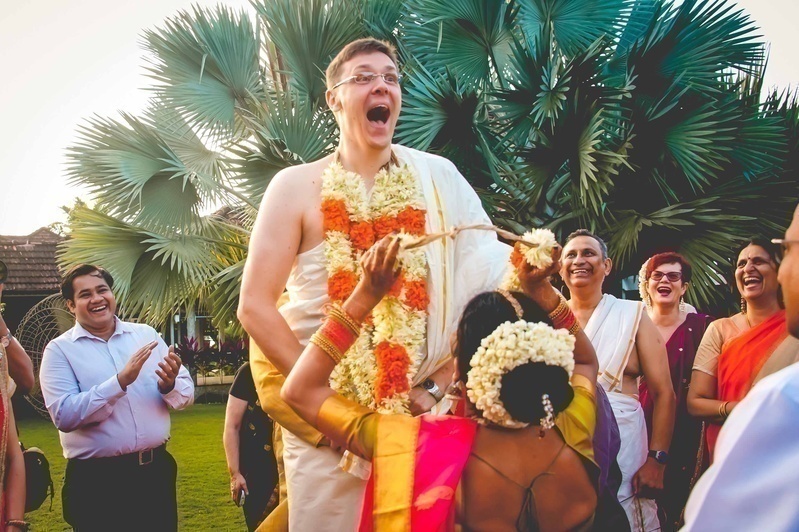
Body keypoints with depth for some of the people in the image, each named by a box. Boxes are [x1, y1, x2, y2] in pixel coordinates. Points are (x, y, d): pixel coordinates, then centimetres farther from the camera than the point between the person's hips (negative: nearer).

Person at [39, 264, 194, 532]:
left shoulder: (146, 334, 8)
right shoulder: (59, 350, -3)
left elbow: (186, 395, 6)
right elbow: (63, 415, -17)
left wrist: (169, 385, -16)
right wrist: (120, 381, -24)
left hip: (157, 469, 4)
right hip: (97, 480, -4)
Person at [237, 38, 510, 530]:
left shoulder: (439, 179, 1)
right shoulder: (298, 186, -2)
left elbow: (483, 288, 0)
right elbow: (255, 307, -6)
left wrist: (435, 387, -7)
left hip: (421, 414, 2)